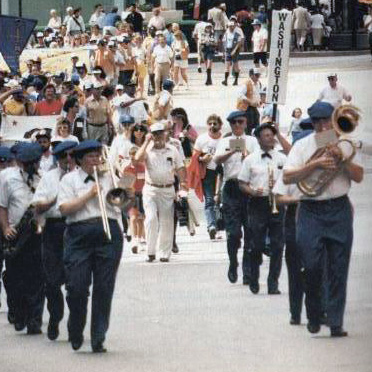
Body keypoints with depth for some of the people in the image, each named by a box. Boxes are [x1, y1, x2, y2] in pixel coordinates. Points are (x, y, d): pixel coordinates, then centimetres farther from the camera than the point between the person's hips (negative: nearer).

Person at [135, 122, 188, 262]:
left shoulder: (172, 150, 9)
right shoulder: (148, 149, 1)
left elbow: (180, 168, 11)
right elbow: (138, 158, -20)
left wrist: (183, 183, -3)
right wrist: (147, 142, -14)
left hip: (167, 190, 2)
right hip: (150, 189, -2)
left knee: (166, 222, 4)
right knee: (151, 219, -15)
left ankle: (165, 254, 11)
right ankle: (150, 252, -7)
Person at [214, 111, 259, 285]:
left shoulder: (252, 141, 12)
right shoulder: (225, 142, 11)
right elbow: (217, 159, -7)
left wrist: (248, 156, -21)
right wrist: (232, 152, -25)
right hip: (231, 187, 0)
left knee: (250, 231, -2)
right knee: (233, 232, -6)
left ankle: (248, 271, 4)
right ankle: (233, 264, 16)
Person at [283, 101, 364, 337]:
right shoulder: (302, 146, 5)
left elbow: (359, 176, 2)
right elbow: (287, 177, -6)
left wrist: (341, 158, -13)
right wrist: (316, 164, -14)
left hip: (339, 211, 1)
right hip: (311, 211, -1)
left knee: (338, 269, -1)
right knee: (312, 266, -7)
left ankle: (336, 323, 2)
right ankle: (313, 318, 13)